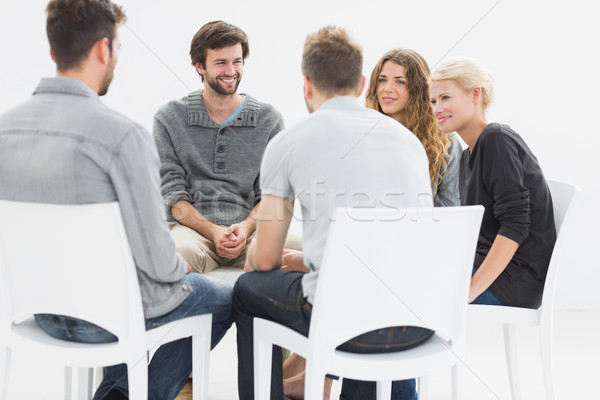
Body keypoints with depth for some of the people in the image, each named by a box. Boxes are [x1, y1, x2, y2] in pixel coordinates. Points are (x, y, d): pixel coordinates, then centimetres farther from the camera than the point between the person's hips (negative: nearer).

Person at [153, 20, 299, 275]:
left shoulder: (269, 120, 12)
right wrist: (213, 231, -14)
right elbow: (171, 192, 2)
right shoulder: (169, 118, 9)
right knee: (181, 250, -38)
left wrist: (247, 226, -12)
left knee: (291, 251, -31)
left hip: (251, 229, 2)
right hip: (192, 227, -1)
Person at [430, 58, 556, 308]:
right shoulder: (468, 156, 16)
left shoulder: (497, 140, -13)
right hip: (488, 265, 9)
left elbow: (515, 225, -21)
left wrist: (471, 290, -24)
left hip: (517, 275, -9)